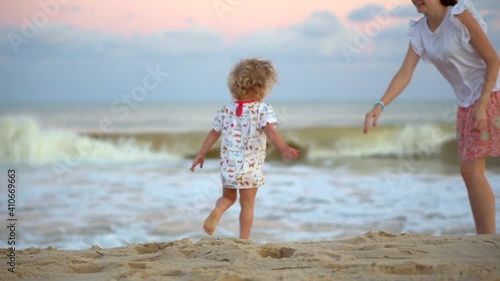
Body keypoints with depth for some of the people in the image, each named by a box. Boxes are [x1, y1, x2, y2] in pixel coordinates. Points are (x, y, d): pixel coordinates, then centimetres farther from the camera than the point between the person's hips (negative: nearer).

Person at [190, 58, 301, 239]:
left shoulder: (226, 110, 3)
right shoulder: (263, 110, -10)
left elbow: (213, 133, 9)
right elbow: (270, 131, -26)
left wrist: (201, 154, 19)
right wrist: (284, 149, -39)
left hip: (228, 166, 3)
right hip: (251, 168, -3)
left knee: (228, 196, 24)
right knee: (247, 205, 8)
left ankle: (217, 211, -7)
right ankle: (244, 241, 8)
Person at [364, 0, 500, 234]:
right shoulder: (420, 31, 4)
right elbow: (404, 74, -4)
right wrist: (380, 105, -19)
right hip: (466, 101, 8)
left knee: (471, 170, -14)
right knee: (472, 172, 6)